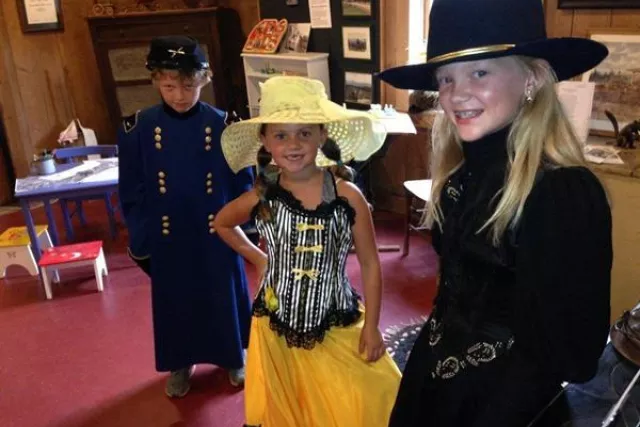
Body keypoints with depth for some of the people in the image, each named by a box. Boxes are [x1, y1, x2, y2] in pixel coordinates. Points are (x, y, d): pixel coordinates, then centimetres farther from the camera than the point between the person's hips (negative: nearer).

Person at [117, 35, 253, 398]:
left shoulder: (224, 126, -11)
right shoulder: (138, 129, -9)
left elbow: (243, 185, -3)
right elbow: (132, 193, -2)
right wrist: (140, 241, -2)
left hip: (216, 235, -1)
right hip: (166, 238, 1)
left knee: (224, 295, 15)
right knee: (174, 299, 17)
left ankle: (235, 355, 40)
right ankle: (181, 362, 40)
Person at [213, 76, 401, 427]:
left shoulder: (347, 196, -13)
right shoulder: (261, 198, -9)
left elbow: (370, 264, -4)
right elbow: (222, 224, 13)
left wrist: (371, 327, -3)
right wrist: (258, 259, 6)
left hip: (338, 327, -1)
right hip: (278, 328, 1)